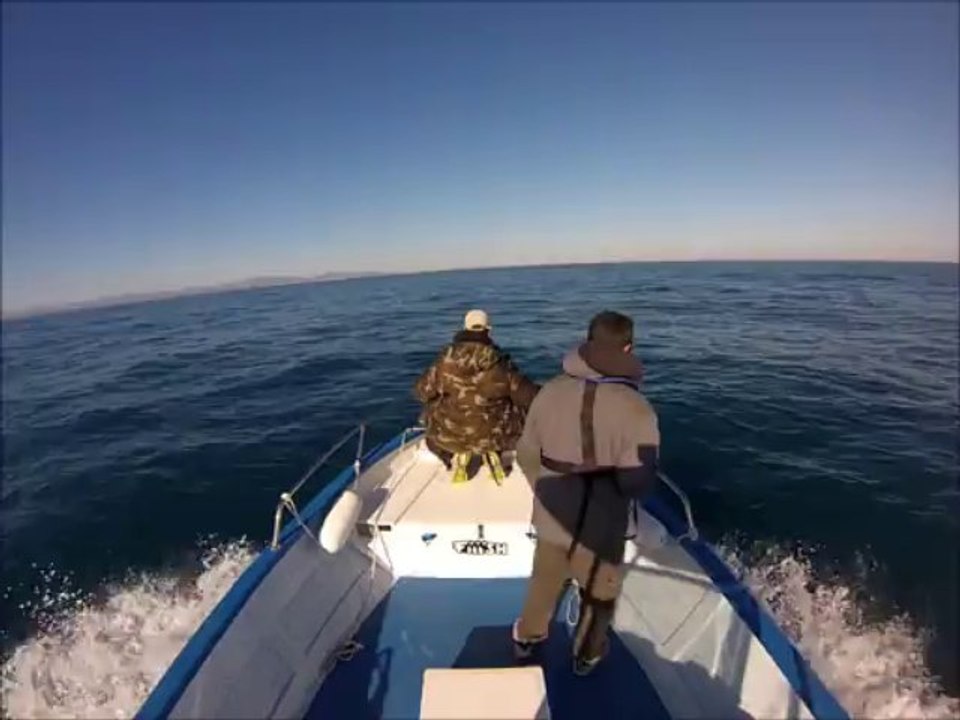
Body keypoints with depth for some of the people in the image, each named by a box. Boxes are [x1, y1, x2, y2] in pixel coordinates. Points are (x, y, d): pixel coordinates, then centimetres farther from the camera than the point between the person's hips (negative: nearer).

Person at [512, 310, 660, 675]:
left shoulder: (551, 391, -9)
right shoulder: (635, 409, -25)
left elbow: (526, 454, 0)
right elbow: (637, 483, -23)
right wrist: (615, 485, 0)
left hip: (550, 517, 4)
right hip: (599, 525, -3)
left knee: (544, 584, 29)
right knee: (599, 594, 26)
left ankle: (526, 638, 52)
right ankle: (587, 655, 49)